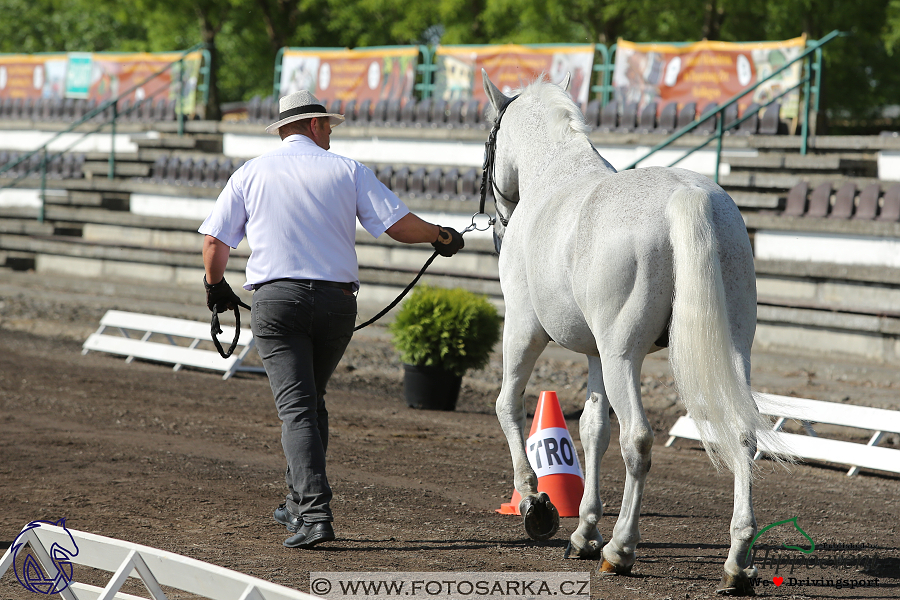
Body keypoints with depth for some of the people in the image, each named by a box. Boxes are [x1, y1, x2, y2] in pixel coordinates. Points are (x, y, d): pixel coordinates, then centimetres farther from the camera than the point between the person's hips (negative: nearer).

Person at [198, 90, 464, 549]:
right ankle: (300, 504, 27)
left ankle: (315, 513, -20)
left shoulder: (250, 174, 9)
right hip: (337, 300, 2)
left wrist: (215, 286, 24)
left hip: (277, 299, -1)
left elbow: (214, 242, 6)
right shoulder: (346, 170, 6)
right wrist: (440, 236, 19)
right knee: (312, 399, 20)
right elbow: (398, 225, 1)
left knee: (296, 407, -6)